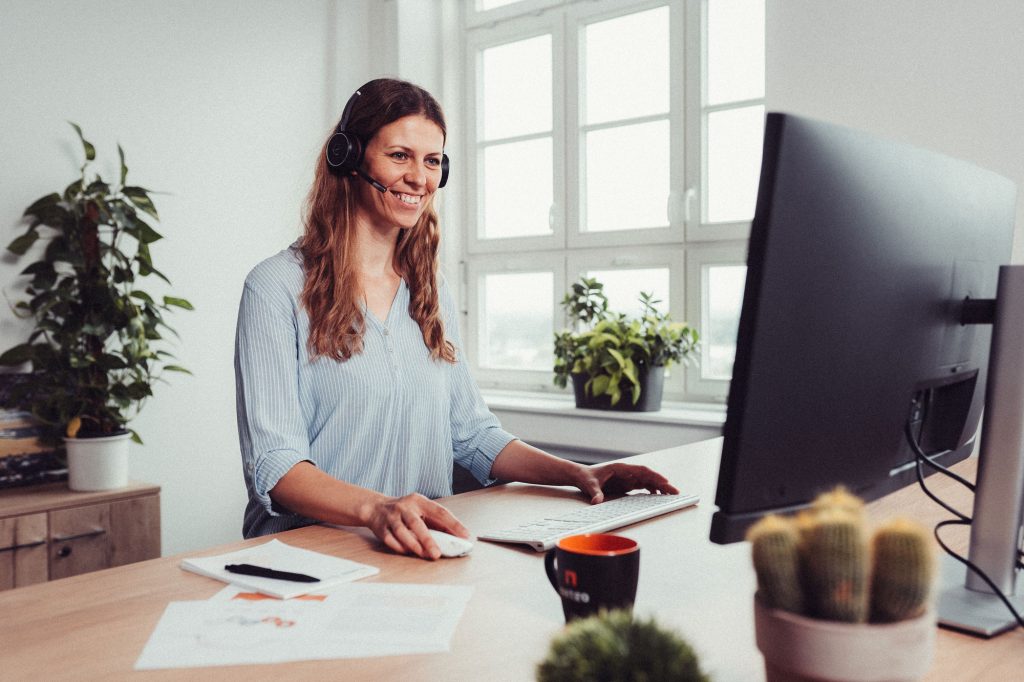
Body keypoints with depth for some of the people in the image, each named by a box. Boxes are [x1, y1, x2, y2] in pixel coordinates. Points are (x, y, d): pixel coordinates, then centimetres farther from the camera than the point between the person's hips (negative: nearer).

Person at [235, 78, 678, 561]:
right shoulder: (277, 287, -5)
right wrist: (376, 509, -32)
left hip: (424, 552, 5)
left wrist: (576, 474, 2)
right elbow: (274, 465, -13)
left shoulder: (431, 290, 15)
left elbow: (472, 434, 17)